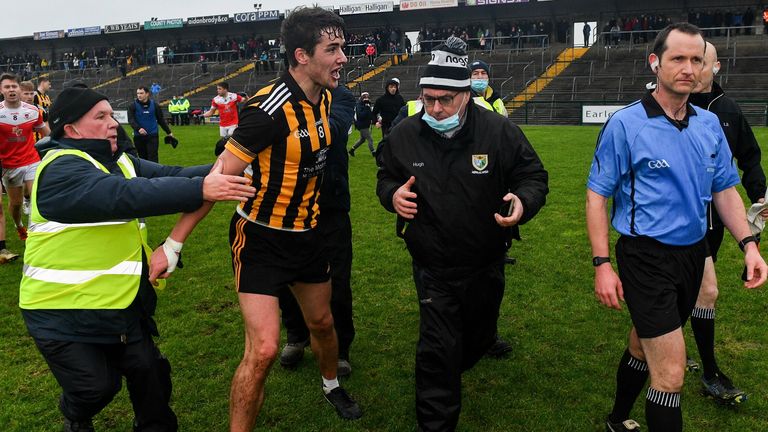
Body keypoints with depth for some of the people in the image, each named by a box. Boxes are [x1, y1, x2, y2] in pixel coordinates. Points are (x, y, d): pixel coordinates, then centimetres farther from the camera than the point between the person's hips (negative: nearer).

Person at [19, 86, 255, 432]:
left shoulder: (119, 162, 9)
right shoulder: (60, 170, -21)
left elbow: (168, 175, -3)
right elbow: (126, 196, -36)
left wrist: (222, 172, -19)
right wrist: (200, 189, -42)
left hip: (120, 304, 8)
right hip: (62, 312, -7)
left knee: (149, 373, 8)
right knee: (97, 387, -2)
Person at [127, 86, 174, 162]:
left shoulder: (154, 105, 4)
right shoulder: (133, 106, 0)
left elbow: (161, 119, 12)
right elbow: (131, 120, -11)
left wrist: (168, 132, 14)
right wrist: (138, 128, -30)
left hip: (152, 136, -1)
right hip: (139, 137, 1)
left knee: (153, 157, -8)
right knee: (143, 158, 10)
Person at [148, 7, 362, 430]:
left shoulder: (324, 99, -1)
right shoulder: (270, 109, -26)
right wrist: (173, 244, -22)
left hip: (306, 233, 7)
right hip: (260, 239, -7)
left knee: (322, 322, 22)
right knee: (263, 349, -12)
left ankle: (331, 384, 51)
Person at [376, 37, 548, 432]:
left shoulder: (498, 131, -14)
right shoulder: (405, 135, -8)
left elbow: (533, 175, -5)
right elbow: (386, 176, 8)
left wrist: (523, 202, -26)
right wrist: (392, 194, -16)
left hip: (486, 265, 2)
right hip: (433, 269, -2)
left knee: (479, 338, 24)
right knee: (438, 348, -3)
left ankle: (446, 375, 58)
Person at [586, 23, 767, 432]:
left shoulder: (709, 124, 5)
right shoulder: (625, 124, -12)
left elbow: (724, 190, 13)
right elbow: (596, 196, -10)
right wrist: (602, 265, -15)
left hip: (693, 254, 6)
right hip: (647, 257, -6)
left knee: (644, 347, 22)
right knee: (671, 373, -9)